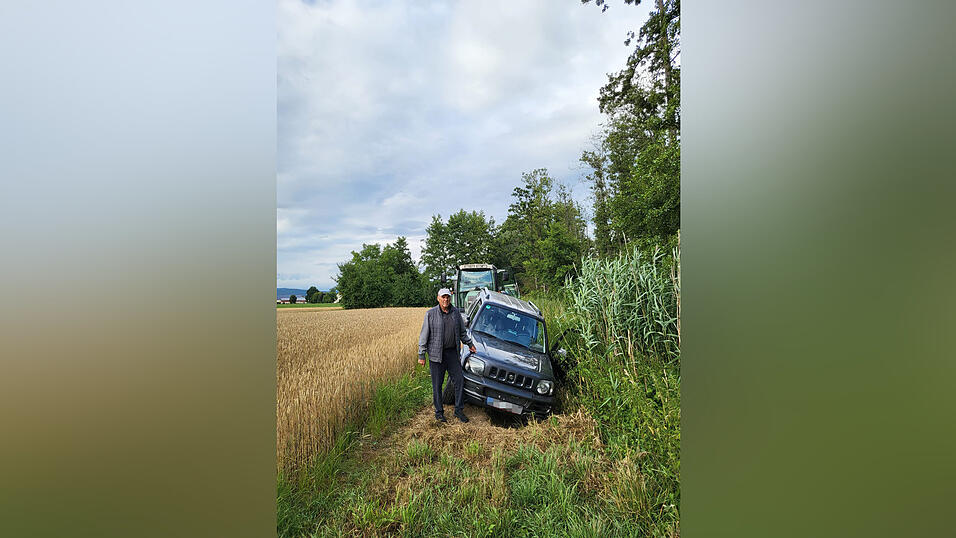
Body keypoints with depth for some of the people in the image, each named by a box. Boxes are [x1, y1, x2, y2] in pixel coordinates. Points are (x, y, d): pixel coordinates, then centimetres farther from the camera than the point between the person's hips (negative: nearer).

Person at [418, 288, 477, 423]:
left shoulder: (456, 312, 6)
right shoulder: (431, 314, -5)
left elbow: (462, 332, 20)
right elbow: (424, 336, -4)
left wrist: (469, 344, 23)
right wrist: (421, 355, -6)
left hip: (452, 352, 4)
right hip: (436, 354, -3)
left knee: (459, 380, 5)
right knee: (437, 385, 5)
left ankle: (459, 410, 21)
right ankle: (439, 412, 21)